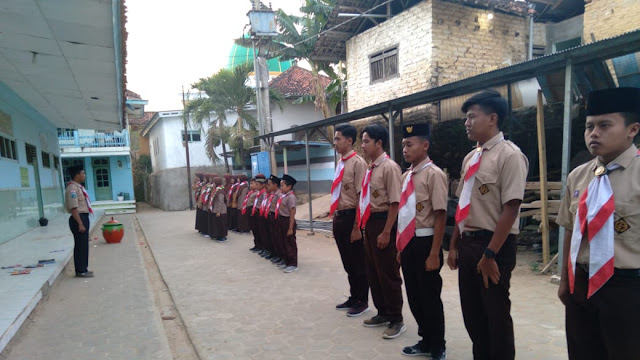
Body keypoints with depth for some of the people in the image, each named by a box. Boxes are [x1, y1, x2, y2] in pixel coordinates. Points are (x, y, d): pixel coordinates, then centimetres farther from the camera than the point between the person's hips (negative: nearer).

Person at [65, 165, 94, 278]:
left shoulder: (79, 187, 14)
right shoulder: (72, 188, -16)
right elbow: (73, 208, -22)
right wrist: (80, 224, -23)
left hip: (83, 217, 10)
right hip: (78, 218, -10)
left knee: (83, 245, 15)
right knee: (81, 245, -3)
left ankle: (83, 269, 24)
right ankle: (80, 271, 5)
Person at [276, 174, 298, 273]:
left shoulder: (290, 197, -18)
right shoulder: (282, 195, 6)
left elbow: (292, 213, -19)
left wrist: (290, 228, -19)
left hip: (288, 221, -9)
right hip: (281, 220, 9)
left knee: (290, 243, 2)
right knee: (283, 242, 18)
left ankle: (293, 264, 14)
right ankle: (286, 261, 33)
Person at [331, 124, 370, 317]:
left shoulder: (358, 163, -16)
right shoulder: (340, 163, 11)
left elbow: (361, 197, -19)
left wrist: (356, 227, -20)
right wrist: (335, 217, 15)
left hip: (351, 217, -9)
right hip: (338, 217, 9)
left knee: (358, 262, 7)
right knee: (347, 261, 20)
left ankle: (362, 301, 25)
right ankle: (353, 298, 37)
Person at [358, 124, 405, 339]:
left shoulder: (389, 167, -15)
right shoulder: (371, 168, 12)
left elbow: (395, 203, -19)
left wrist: (386, 232, -21)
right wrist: (365, 224, 17)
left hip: (383, 223, -9)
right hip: (370, 223, 9)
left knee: (388, 273, 2)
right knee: (373, 272, 18)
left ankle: (396, 320, 19)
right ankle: (383, 313, 34)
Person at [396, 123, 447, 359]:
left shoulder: (434, 174, -14)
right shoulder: (406, 176, 10)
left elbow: (440, 216, -16)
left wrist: (434, 254, -17)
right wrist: (401, 246, 16)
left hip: (424, 243, -7)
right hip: (408, 243, 8)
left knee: (430, 297, 8)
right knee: (414, 297, 18)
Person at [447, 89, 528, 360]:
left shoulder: (509, 155, -13)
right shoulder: (470, 158, 10)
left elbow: (510, 209, -19)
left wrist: (490, 253, -19)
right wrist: (454, 245, 14)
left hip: (494, 246, -7)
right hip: (468, 242, 8)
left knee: (496, 314, 8)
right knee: (472, 313, 17)